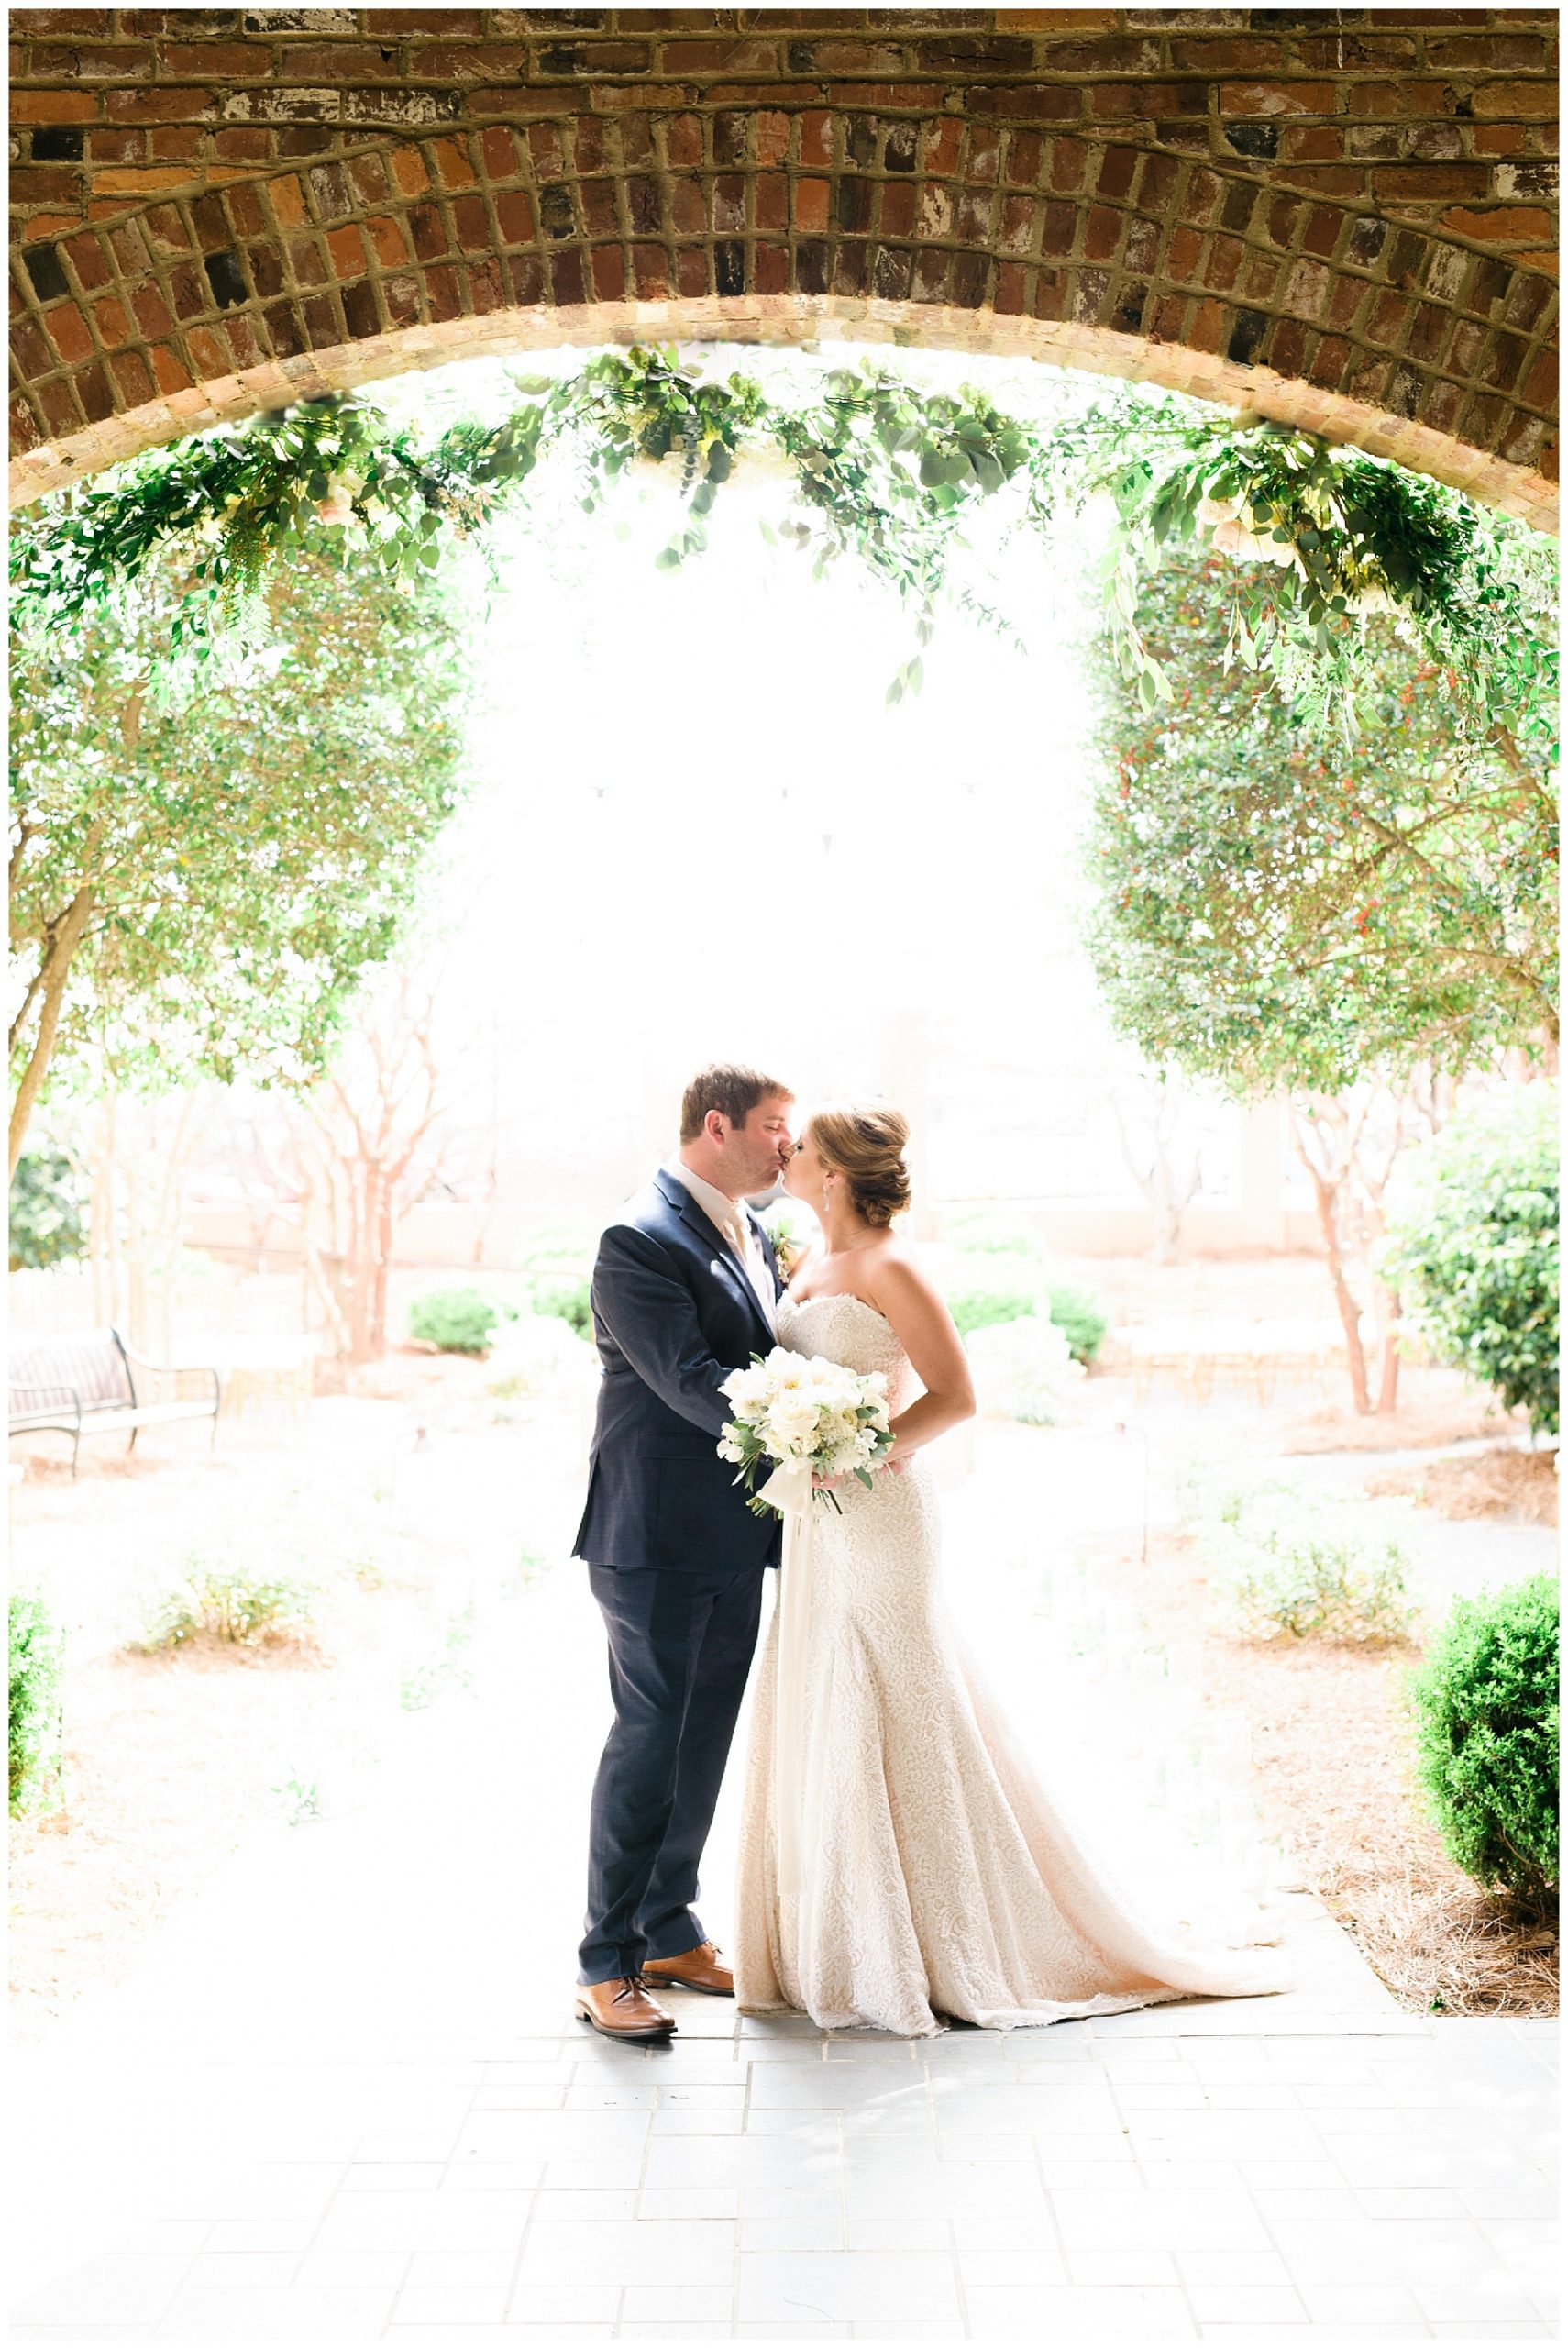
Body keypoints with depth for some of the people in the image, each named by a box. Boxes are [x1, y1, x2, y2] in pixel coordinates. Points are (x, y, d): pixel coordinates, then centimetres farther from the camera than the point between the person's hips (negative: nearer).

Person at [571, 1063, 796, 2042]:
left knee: (704, 1742, 15)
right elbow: (688, 1379, -22)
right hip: (659, 1536, -8)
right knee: (650, 1741, -3)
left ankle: (670, 1931, 28)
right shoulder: (641, 1240, -15)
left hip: (733, 1537, 9)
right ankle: (607, 1963, 8)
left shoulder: (754, 1234, 13)